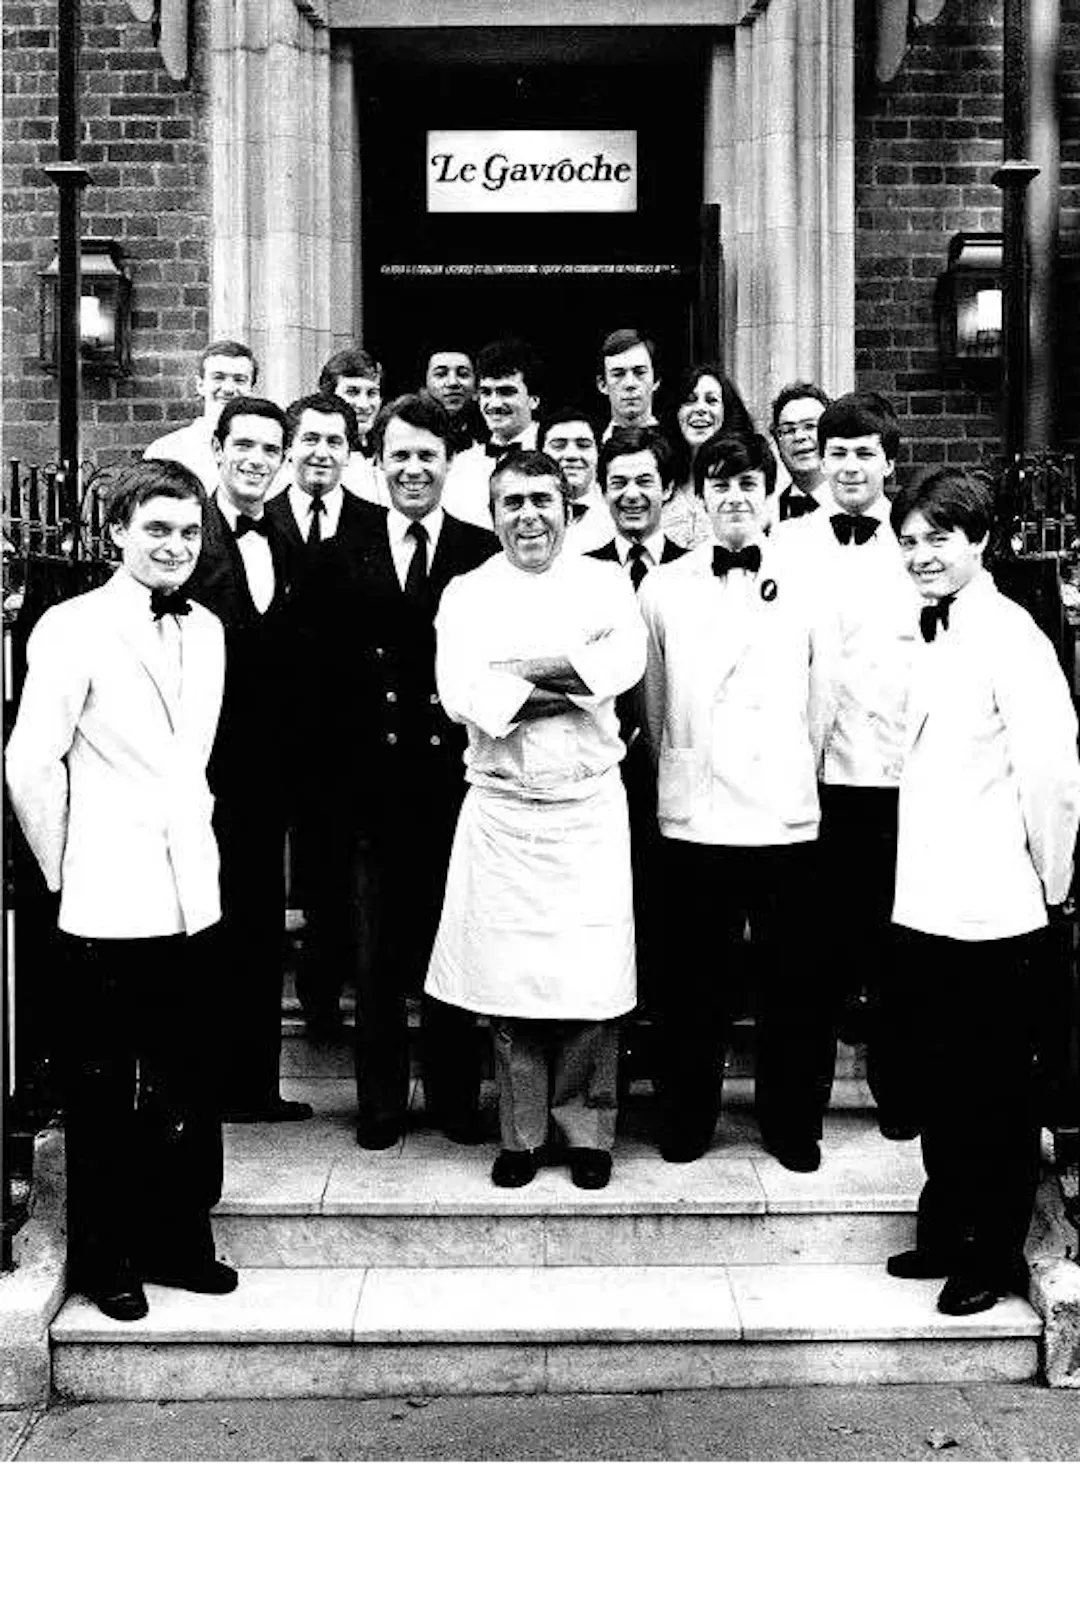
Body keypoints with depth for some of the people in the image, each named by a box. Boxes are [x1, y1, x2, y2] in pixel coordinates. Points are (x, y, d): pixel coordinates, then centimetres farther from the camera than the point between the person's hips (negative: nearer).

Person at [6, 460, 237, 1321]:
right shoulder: (73, 629, -9)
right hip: (108, 899, -5)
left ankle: (177, 1239, 27)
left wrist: (195, 842, 15)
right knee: (103, 1088, 6)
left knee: (183, 1082, 12)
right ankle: (104, 1260, 21)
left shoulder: (206, 630, 10)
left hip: (190, 893, 5)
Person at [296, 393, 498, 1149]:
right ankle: (381, 1102, 24)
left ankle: (456, 1098, 24)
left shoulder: (488, 556, 1)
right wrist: (327, 787, -4)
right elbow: (319, 679, 2)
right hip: (371, 788, 1)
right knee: (377, 957, 11)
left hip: (459, 782, -1)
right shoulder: (339, 558, 4)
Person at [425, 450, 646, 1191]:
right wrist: (576, 685, -11)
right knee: (508, 974, 4)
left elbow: (627, 659, -12)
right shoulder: (467, 595, 6)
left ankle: (588, 1129, 16)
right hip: (501, 810, 0)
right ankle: (521, 1133, 18)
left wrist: (519, 669, -15)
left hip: (590, 806, 0)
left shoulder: (604, 581, 8)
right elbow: (460, 694, -10)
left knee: (592, 976, 0)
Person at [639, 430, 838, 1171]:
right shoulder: (663, 588, 4)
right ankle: (686, 1122, 23)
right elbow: (652, 701, 8)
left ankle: (792, 1123, 22)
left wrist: (793, 778, 10)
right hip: (693, 817, 0)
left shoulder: (807, 587, 5)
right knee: (694, 982, 8)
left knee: (793, 982, 6)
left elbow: (821, 703, 8)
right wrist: (676, 775, 11)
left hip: (786, 818, 0)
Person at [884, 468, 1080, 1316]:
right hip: (928, 902, 8)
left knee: (996, 1087, 6)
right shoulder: (936, 636, 12)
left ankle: (997, 1255, 19)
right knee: (938, 1080, 17)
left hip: (993, 910, -8)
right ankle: (946, 1231, 31)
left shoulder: (1009, 637, -14)